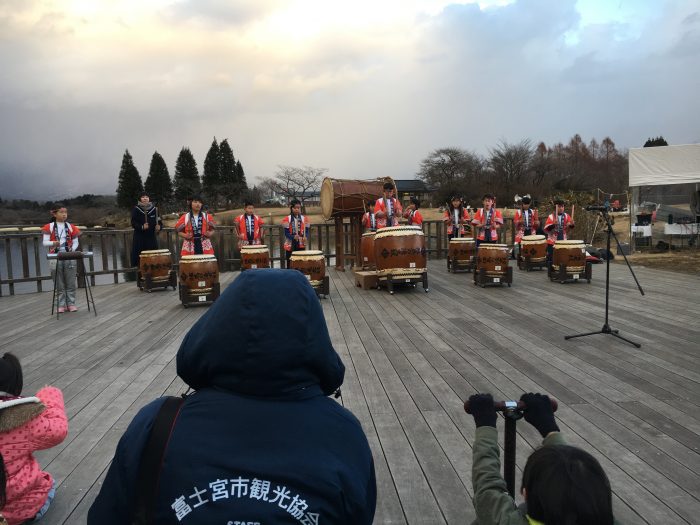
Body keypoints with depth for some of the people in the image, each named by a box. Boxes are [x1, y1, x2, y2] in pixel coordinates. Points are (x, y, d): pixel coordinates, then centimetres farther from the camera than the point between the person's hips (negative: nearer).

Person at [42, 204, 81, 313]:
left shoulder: (71, 227, 8)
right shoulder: (49, 227, 3)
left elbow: (76, 242, 10)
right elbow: (45, 242, 0)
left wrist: (73, 249, -9)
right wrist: (53, 243, -20)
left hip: (70, 257, 1)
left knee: (71, 283, 3)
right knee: (59, 284, 4)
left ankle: (71, 304, 10)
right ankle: (61, 305, 11)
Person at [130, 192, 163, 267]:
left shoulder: (154, 209, 6)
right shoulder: (136, 209, 1)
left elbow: (159, 221, 8)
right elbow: (133, 223, -5)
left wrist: (159, 226, -14)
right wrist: (142, 227, -22)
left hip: (151, 236, 2)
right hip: (139, 237, -2)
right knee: (138, 256, -3)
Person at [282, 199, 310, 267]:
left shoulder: (304, 219, 5)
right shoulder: (287, 219, -3)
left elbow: (306, 231, 5)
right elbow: (286, 233, -6)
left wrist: (305, 237, -17)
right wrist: (293, 237, -24)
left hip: (301, 245, 2)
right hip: (290, 245, -2)